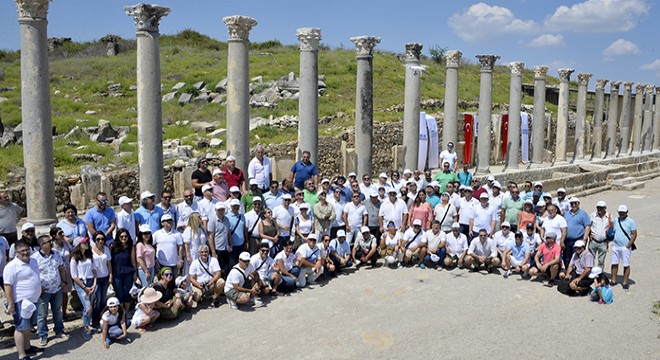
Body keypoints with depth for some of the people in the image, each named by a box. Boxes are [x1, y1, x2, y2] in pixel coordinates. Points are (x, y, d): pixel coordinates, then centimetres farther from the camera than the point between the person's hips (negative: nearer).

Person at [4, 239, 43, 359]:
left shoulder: (33, 261, 8)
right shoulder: (12, 266, -17)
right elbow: (8, 286, -19)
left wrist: (40, 290, 25)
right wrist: (10, 304, -22)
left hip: (32, 300, 8)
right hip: (21, 301, -8)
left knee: (27, 325, 21)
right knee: (21, 327, -4)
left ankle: (27, 347, 34)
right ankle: (22, 355, -1)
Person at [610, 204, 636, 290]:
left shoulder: (630, 221, -5)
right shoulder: (616, 220, 9)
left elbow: (634, 235, -7)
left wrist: (628, 246, -12)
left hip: (625, 247, -4)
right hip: (615, 246, 4)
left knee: (626, 265, 1)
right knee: (614, 264, 8)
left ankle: (625, 283, 9)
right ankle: (614, 280, 19)